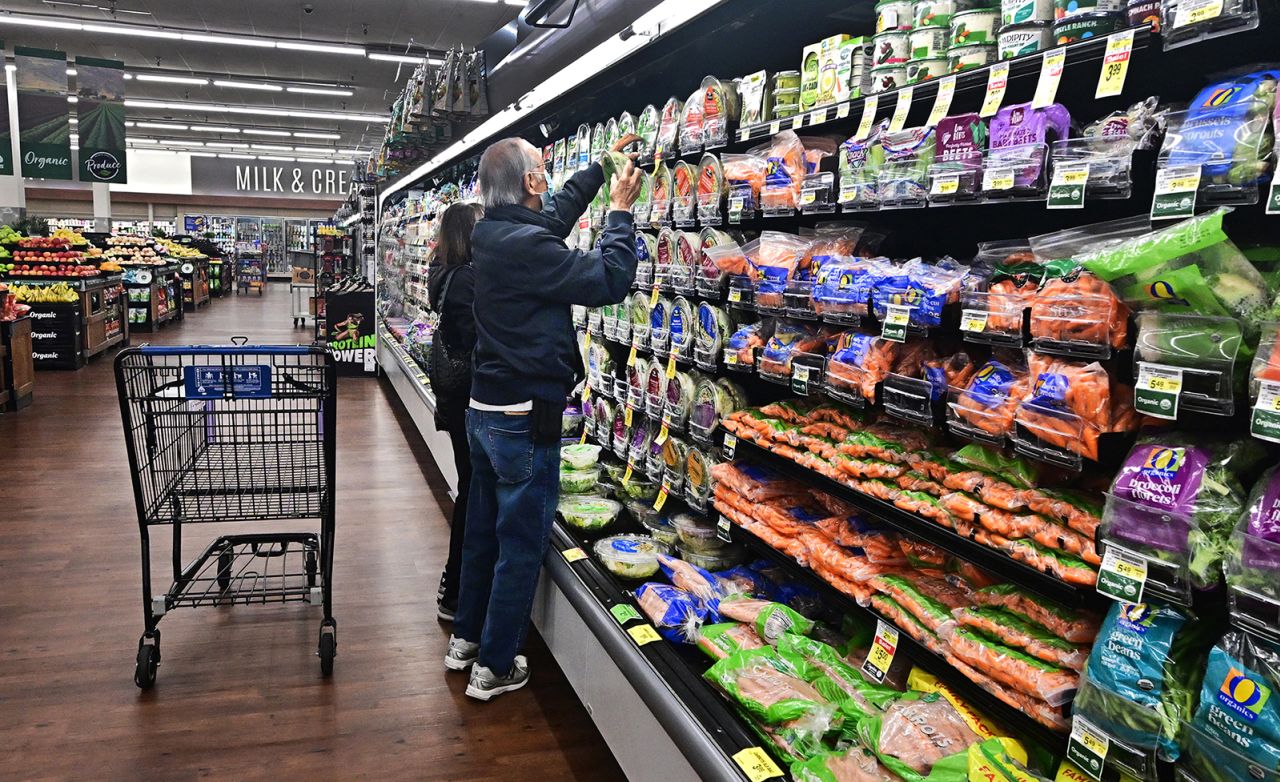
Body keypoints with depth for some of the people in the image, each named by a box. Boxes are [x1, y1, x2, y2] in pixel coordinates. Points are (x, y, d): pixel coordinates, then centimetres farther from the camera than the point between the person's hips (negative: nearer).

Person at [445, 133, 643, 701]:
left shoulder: (493, 233, 6)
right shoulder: (524, 244, -23)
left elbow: (558, 210, 23)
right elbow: (609, 281, -20)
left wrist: (602, 167, 28)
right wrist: (620, 211, -7)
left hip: (484, 409, 9)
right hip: (525, 417, -9)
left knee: (483, 528, 21)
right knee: (521, 544, 4)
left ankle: (466, 638, 36)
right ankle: (495, 667, 17)